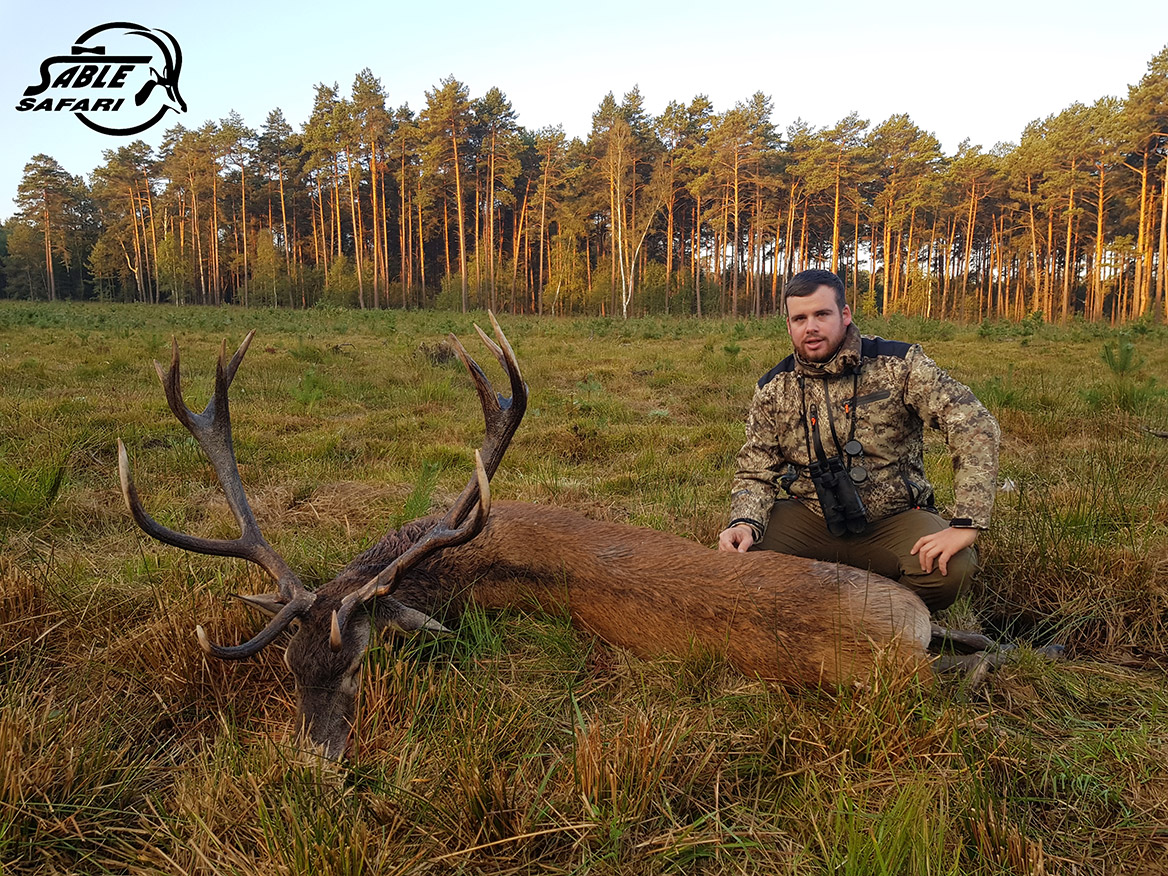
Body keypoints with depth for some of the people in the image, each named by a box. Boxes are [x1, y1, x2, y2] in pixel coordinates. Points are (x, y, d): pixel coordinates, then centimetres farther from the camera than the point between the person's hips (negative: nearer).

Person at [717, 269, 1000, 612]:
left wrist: (965, 526, -26)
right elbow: (756, 474, 1)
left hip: (896, 517, -1)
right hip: (811, 517, 2)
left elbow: (975, 426, -16)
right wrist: (745, 523, -23)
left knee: (952, 569, -30)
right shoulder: (772, 390, -1)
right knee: (740, 551, -24)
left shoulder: (899, 364, -9)